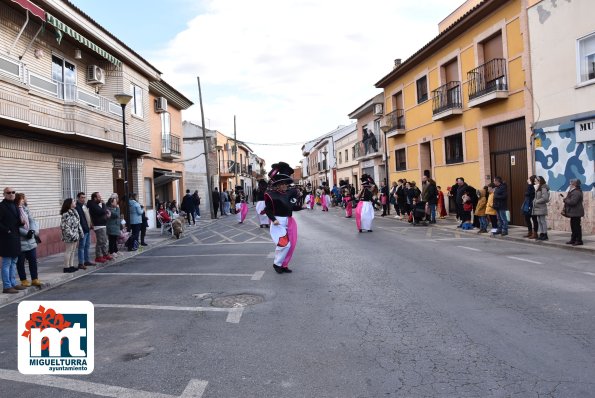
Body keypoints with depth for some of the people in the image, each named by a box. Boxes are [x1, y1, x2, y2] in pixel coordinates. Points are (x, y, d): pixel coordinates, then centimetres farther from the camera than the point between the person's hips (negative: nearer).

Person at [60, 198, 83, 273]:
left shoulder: (74, 212, 12)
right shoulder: (66, 214, -18)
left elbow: (77, 223, 18)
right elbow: (65, 226, -23)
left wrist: (80, 233, 14)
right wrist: (71, 234, -23)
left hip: (75, 235, 9)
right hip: (70, 236, -9)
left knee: (73, 251, 13)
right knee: (68, 251, -2)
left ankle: (71, 266, 19)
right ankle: (66, 267, 5)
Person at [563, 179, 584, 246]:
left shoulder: (576, 192, -19)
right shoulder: (573, 192, 16)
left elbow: (572, 202, -28)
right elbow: (570, 200, 21)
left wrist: (565, 200, -14)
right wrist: (565, 198, 6)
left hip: (576, 213, -11)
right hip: (574, 212, 11)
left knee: (577, 226, -5)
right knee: (573, 226, 16)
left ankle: (579, 241, 0)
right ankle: (573, 239, 24)